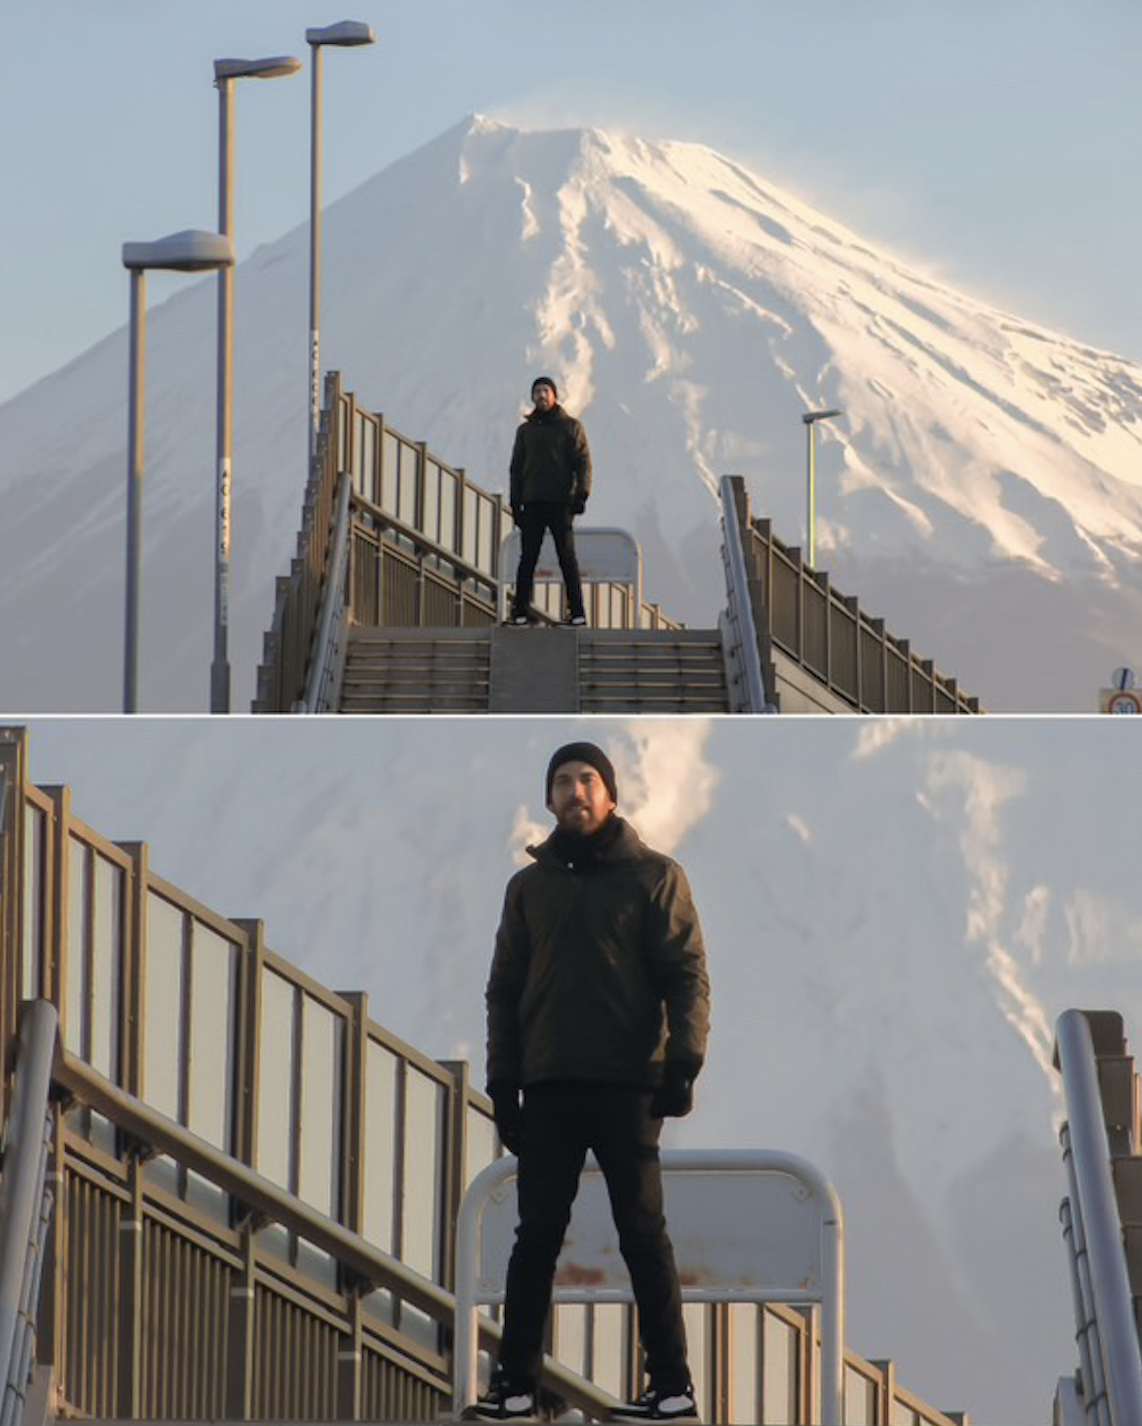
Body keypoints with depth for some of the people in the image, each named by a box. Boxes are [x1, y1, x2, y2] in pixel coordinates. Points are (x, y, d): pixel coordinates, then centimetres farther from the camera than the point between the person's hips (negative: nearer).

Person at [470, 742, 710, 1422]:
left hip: (627, 1084, -3)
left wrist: (683, 1061, -13)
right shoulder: (530, 885, 14)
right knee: (537, 1235, 2)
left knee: (643, 1232, -2)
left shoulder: (655, 876, 3)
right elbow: (506, 987, 13)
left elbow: (687, 974, -2)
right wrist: (503, 1083, 5)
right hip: (548, 1086, 3)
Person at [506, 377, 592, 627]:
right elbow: (517, 468, 16)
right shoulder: (525, 430, 16)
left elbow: (583, 462, 0)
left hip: (560, 503, -3)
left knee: (567, 556, -6)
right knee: (528, 558, 0)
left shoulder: (571, 427, 5)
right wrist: (515, 503, 7)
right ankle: (520, 611, 1)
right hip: (532, 503, 3)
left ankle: (577, 612, -6)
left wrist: (581, 494, -13)